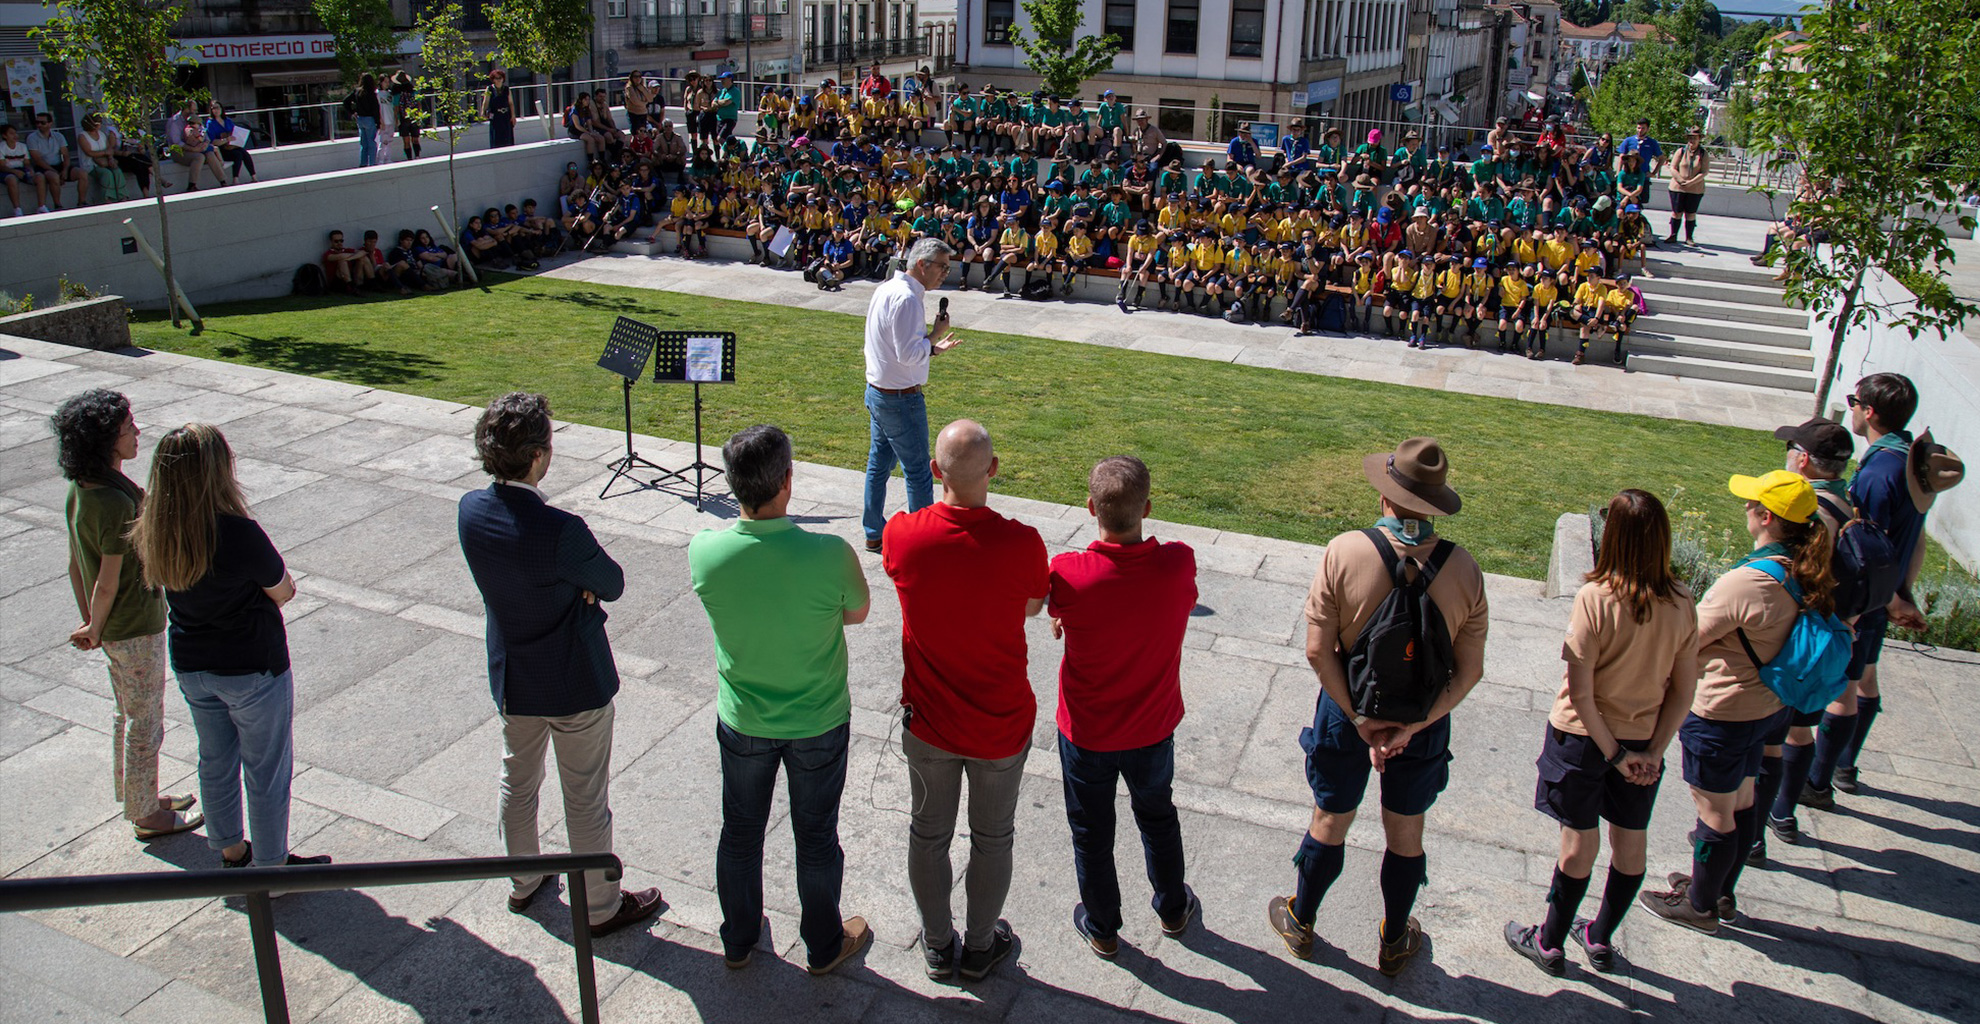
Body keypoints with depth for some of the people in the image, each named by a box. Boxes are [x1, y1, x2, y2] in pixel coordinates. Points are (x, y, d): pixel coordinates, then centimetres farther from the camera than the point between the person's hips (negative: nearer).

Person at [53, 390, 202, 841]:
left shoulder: (80, 489, -1)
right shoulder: (116, 502, -29)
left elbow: (75, 565, 8)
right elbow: (108, 581, -23)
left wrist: (88, 621, 16)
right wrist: (95, 631, -7)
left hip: (111, 624, 9)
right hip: (135, 628, -9)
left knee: (128, 715, 24)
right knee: (145, 723, 8)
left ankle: (135, 796, 41)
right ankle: (147, 815, 23)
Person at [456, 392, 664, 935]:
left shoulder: (471, 510, -11)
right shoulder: (559, 530, -32)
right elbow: (612, 586, -17)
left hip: (511, 680, 7)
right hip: (574, 684, -7)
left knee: (517, 782, 26)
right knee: (586, 799, 11)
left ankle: (523, 882, 47)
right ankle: (601, 906, 29)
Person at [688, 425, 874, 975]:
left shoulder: (703, 551, -22)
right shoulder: (829, 554, -29)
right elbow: (858, 612, -8)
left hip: (742, 722, 2)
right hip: (819, 723, -2)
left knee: (740, 832, 24)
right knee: (816, 837, 20)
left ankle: (738, 940, 45)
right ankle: (824, 946, 41)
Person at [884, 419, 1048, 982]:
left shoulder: (903, 534, -21)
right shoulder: (1022, 544, -25)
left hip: (928, 720, 1)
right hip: (1002, 724, -1)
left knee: (929, 832, 22)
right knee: (992, 838, 21)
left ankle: (938, 945, 41)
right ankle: (980, 946, 40)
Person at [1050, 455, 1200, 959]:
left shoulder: (1068, 574, -30)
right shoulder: (1179, 563, -24)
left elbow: (1053, 612, -8)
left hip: (1086, 733, -2)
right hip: (1153, 726, 2)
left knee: (1092, 832, 21)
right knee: (1157, 817, 29)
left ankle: (1102, 928, 42)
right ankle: (1173, 910, 49)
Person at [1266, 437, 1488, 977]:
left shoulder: (1344, 553, -22)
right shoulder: (1464, 569, -15)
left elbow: (1318, 651, -20)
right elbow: (1470, 670, -12)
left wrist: (1359, 718, -13)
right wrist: (1411, 727, -13)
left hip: (1347, 712, -1)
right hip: (1423, 719, 1)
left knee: (1330, 821, 19)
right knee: (1406, 832, 20)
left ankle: (1300, 923, 42)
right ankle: (1394, 942, 41)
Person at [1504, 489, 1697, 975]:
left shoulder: (1596, 598, -23)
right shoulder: (1682, 604, -9)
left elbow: (1580, 691, -22)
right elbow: (1684, 689, -4)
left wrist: (1613, 753, -11)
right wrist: (1653, 751, -1)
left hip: (1584, 735, -4)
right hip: (1642, 738, 4)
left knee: (1580, 843, 10)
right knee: (1630, 843, 18)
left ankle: (1550, 944, 27)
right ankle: (1602, 940, 37)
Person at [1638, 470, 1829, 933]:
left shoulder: (1746, 582, -30)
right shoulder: (1802, 573, -3)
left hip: (1724, 714, -9)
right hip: (1766, 705, 9)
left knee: (1714, 813, 8)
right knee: (1741, 803, 22)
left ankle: (1701, 906, 25)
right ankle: (1722, 892, 40)